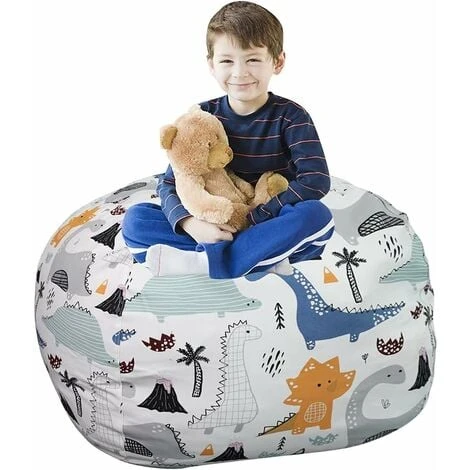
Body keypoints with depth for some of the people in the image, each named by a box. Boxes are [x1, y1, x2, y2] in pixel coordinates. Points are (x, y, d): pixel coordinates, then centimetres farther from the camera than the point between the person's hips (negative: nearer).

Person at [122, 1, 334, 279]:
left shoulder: (291, 117, -6)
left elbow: (316, 181, -18)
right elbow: (169, 183, -3)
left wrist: (251, 217, -23)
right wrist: (191, 223, -24)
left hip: (270, 229, -2)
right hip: (213, 229, 3)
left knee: (318, 217, -33)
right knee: (136, 219, -16)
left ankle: (200, 261, -31)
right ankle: (263, 258, -27)